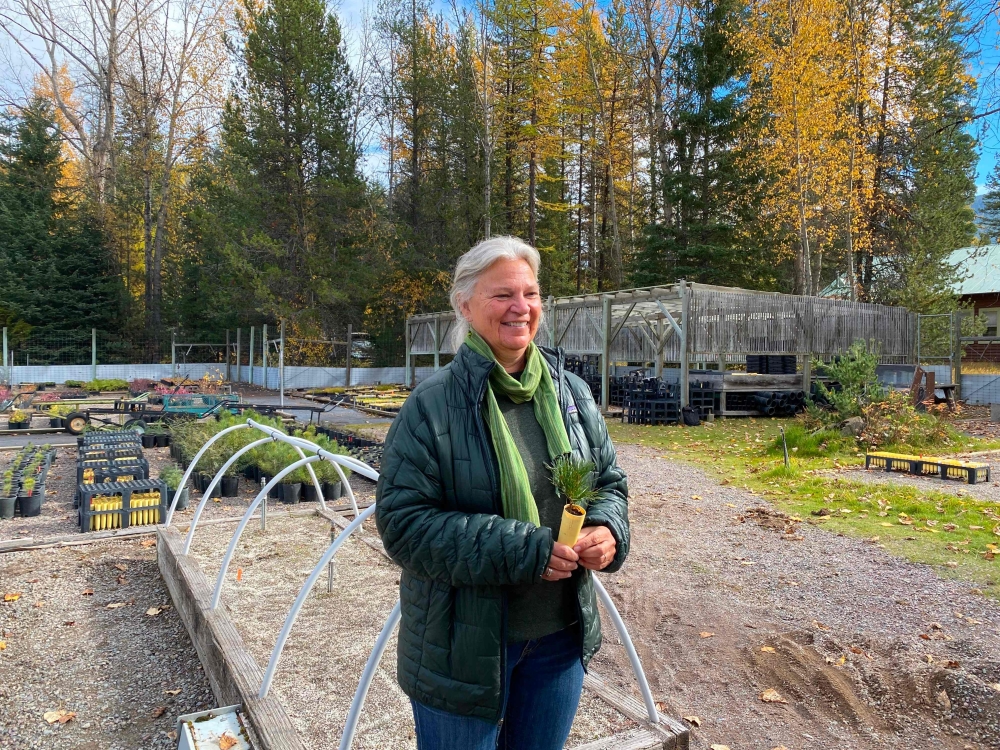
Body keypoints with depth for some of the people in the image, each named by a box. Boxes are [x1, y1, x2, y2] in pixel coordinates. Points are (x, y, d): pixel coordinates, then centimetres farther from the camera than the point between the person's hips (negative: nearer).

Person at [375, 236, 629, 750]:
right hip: (465, 645, -4)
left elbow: (609, 482, 10)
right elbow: (403, 522, -19)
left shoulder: (571, 393, 0)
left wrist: (607, 529, -13)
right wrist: (524, 550, -25)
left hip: (561, 636, 5)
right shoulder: (432, 406, -16)